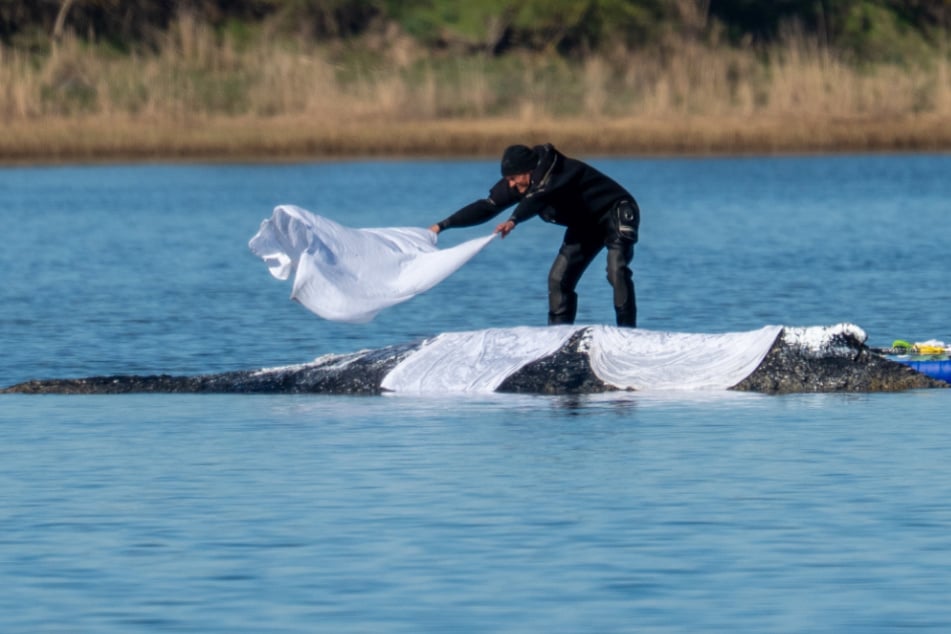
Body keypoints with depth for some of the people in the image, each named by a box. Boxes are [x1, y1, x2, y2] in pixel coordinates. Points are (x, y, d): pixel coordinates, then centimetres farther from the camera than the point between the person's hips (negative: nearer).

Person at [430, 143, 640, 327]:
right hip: (585, 226, 9)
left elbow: (540, 195, -49)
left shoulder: (556, 170, -31)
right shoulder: (516, 184, -8)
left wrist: (513, 220, -65)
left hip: (616, 213, -9)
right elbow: (486, 207, -6)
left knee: (617, 271, -27)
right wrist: (443, 225, -11)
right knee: (558, 279, 0)